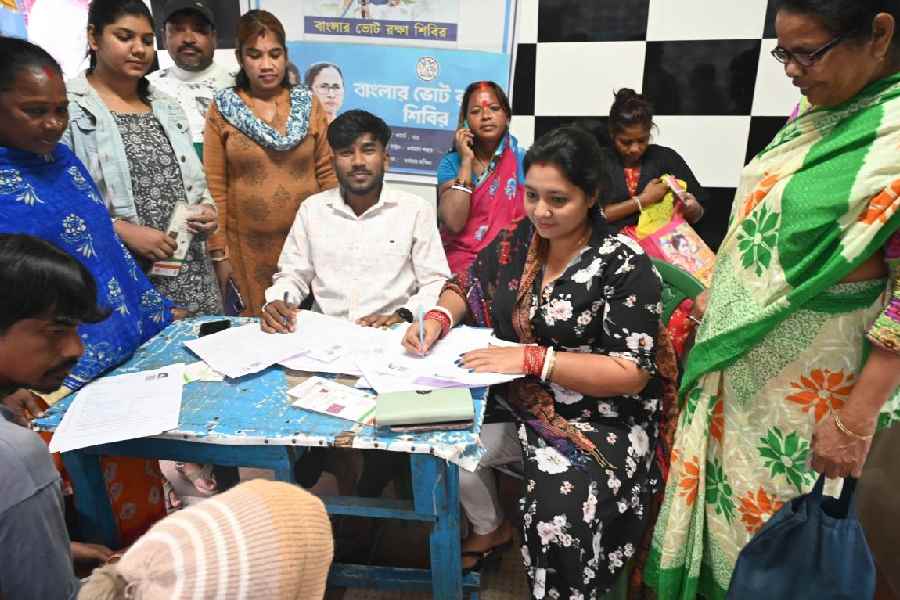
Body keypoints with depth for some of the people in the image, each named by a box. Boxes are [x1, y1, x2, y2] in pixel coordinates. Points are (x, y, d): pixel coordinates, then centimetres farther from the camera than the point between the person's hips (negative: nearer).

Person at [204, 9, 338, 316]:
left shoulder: (308, 104, 5)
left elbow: (327, 174, 5)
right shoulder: (222, 109, 1)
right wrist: (219, 251, -4)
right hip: (248, 244, -1)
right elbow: (215, 187, -1)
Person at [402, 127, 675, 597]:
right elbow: (466, 290, 15)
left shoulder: (625, 267, -16)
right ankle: (489, 529, 20)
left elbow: (631, 375, -20)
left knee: (560, 514, -29)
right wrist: (438, 318, -9)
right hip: (517, 401, 6)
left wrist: (532, 357, -27)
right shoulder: (517, 241, 1)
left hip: (599, 420, -5)